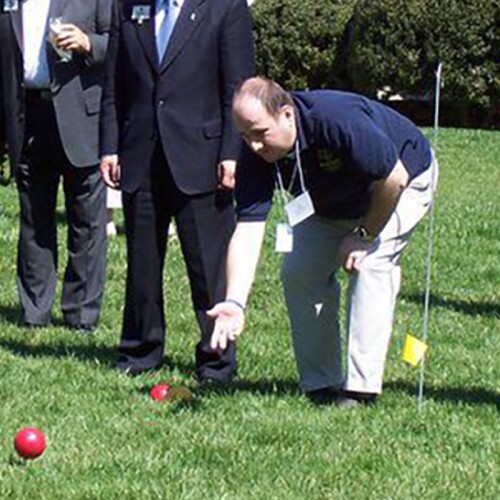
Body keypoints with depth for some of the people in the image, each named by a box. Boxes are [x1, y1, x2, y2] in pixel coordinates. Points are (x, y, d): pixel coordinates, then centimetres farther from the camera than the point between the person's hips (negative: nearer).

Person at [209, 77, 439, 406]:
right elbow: (247, 230, -29)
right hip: (333, 205, 6)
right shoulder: (256, 156, -24)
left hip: (407, 177, -6)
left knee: (370, 262, -25)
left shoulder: (338, 120, -41)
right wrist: (235, 303, -40)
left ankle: (361, 385, -20)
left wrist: (364, 235, -19)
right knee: (299, 269, -8)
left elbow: (394, 178, -31)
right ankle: (321, 385, 4)